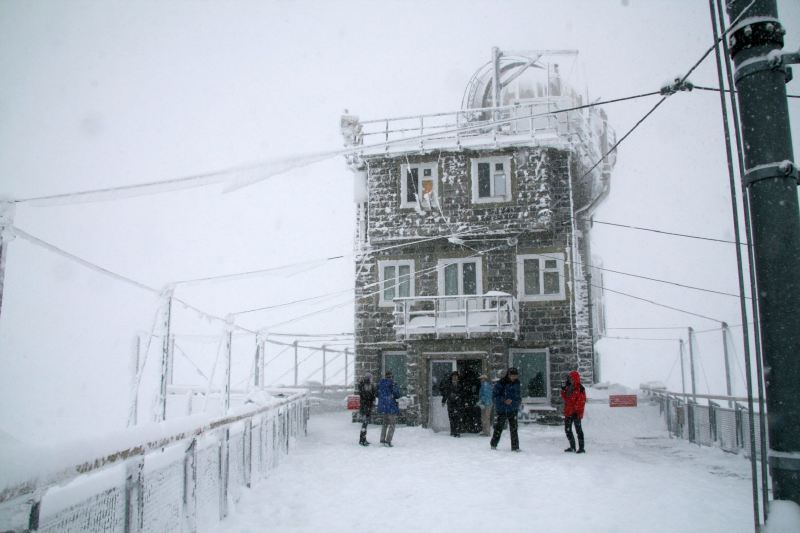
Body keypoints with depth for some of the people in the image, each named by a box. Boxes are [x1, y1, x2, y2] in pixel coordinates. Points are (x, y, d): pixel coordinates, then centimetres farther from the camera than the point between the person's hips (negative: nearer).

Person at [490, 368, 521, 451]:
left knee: (514, 429, 1)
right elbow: (494, 395, -10)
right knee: (499, 428, 5)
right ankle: (493, 445, 23)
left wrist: (519, 399, 5)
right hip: (502, 410, -4)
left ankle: (515, 447, 8)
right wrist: (504, 400, -20)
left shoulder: (516, 383, 5)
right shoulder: (500, 383, -12)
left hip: (513, 410, 4)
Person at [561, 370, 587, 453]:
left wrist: (579, 412, -20)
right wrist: (563, 389, 6)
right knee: (567, 429, 14)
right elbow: (564, 398, 18)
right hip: (568, 412, 8)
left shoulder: (580, 389, -12)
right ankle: (572, 446, 26)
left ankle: (581, 448, 1)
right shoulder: (568, 388, 11)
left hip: (575, 413, -8)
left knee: (578, 429, -4)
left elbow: (581, 401, -16)